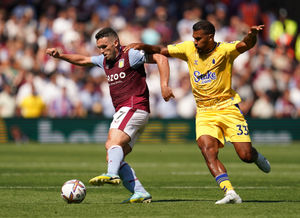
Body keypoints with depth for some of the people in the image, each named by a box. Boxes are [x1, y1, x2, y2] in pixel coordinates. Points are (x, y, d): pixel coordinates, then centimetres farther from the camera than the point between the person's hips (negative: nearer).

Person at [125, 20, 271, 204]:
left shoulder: (224, 50, -11)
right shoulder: (189, 49, 2)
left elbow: (245, 45, -28)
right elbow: (161, 51, 10)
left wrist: (252, 35, -50)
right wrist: (143, 46, -7)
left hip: (228, 108, -3)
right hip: (204, 112, 3)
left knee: (246, 156, -6)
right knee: (208, 150, -24)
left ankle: (257, 157, 33)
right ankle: (230, 193, -29)